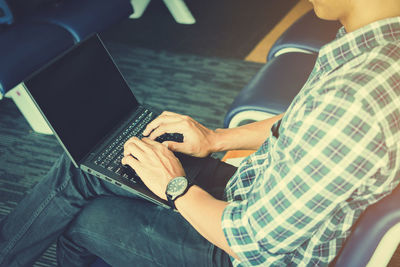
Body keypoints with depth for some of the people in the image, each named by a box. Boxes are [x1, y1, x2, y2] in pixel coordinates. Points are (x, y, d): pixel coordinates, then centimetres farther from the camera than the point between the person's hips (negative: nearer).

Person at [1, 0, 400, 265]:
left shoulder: (353, 101, -38)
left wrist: (176, 186, -12)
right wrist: (218, 138, 3)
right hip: (259, 197, 8)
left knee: (85, 218, 0)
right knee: (78, 168, 5)